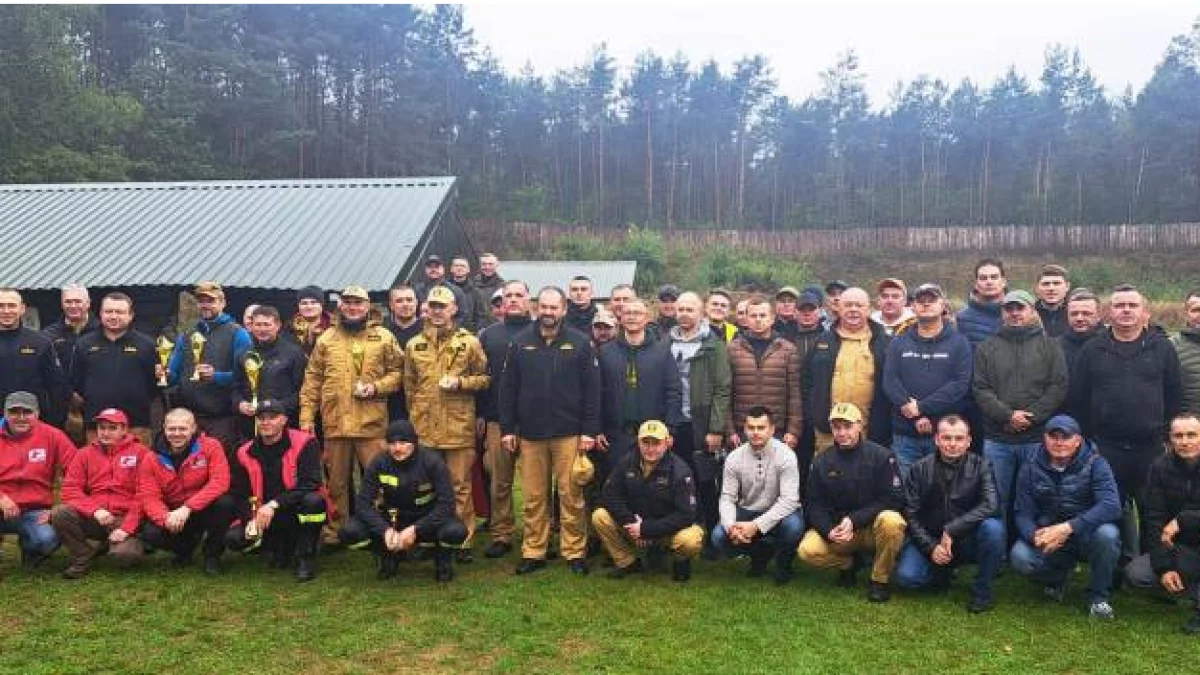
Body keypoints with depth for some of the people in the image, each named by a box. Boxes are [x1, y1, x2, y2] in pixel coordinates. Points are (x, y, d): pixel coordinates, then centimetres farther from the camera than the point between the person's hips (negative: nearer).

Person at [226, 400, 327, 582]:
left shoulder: (304, 443, -13)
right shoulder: (245, 453, 1)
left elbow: (310, 484, -23)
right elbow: (238, 494, 2)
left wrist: (274, 504, -31)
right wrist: (251, 519, -17)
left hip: (298, 512, -4)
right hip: (265, 518, 4)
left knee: (313, 500, -36)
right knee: (233, 538, -17)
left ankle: (306, 558, -14)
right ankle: (282, 547, 11)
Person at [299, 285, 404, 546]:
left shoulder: (384, 337, 4)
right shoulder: (326, 339, 9)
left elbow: (397, 372, 6)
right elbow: (312, 380, 8)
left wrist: (376, 387, -11)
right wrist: (306, 416, 1)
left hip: (372, 423, -2)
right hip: (335, 423, 2)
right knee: (336, 481, 12)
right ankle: (334, 532, 24)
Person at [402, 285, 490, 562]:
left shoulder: (469, 342, 2)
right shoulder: (414, 345, 11)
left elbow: (485, 378, 4)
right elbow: (409, 386, 16)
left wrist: (460, 382, -12)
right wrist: (413, 416, 12)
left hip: (459, 427, -3)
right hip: (423, 427, 3)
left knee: (460, 486, 3)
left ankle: (464, 541, 12)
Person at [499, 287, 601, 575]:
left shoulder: (580, 344, 0)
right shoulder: (520, 343, 4)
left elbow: (592, 390, -2)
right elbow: (507, 389, 6)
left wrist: (590, 431, -6)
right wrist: (507, 429, 2)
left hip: (569, 434, -2)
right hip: (530, 434, 2)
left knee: (571, 495, 3)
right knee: (533, 498, 8)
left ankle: (575, 553, 14)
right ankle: (533, 553, 18)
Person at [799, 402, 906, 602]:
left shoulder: (881, 456, -9)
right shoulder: (822, 462, 0)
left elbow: (893, 500, -14)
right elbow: (814, 505, -1)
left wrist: (854, 520, -23)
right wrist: (829, 530, -22)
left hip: (873, 526, -2)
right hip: (835, 527, 2)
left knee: (891, 521, -36)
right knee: (807, 551, -25)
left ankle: (880, 579, -10)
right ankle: (850, 562, 9)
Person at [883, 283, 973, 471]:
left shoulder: (958, 343, 5)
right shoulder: (898, 343, 10)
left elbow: (961, 384, -7)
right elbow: (890, 382, -2)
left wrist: (921, 407, -16)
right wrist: (916, 418, -14)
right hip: (905, 435, 1)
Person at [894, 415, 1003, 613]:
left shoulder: (980, 466, -6)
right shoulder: (920, 469, -3)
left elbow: (991, 505, -22)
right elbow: (911, 514, -5)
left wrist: (952, 530, -27)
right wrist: (930, 547, -18)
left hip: (968, 540, -1)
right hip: (930, 540, 1)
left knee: (993, 527, -32)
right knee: (906, 577, -24)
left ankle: (982, 589, -9)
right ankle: (943, 573, 12)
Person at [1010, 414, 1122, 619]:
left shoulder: (1094, 464, -10)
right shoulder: (1031, 469, -3)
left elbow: (1111, 505, -25)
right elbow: (1023, 514, -6)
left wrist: (1069, 528, -37)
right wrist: (1035, 536, -31)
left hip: (1086, 534, -1)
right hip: (1046, 535, 1)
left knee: (1107, 534, -34)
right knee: (1019, 557, -27)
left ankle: (1098, 596, -7)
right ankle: (1058, 578, 11)